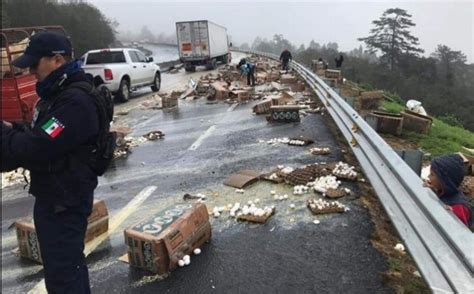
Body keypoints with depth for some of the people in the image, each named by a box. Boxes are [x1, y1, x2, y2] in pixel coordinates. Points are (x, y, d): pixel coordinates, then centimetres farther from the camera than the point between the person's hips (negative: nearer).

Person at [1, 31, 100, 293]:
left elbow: (36, 149, -27)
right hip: (56, 196, 10)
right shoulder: (59, 93, 9)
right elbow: (43, 137, 16)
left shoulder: (75, 101, -24)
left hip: (64, 202, -10)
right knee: (70, 263, 24)